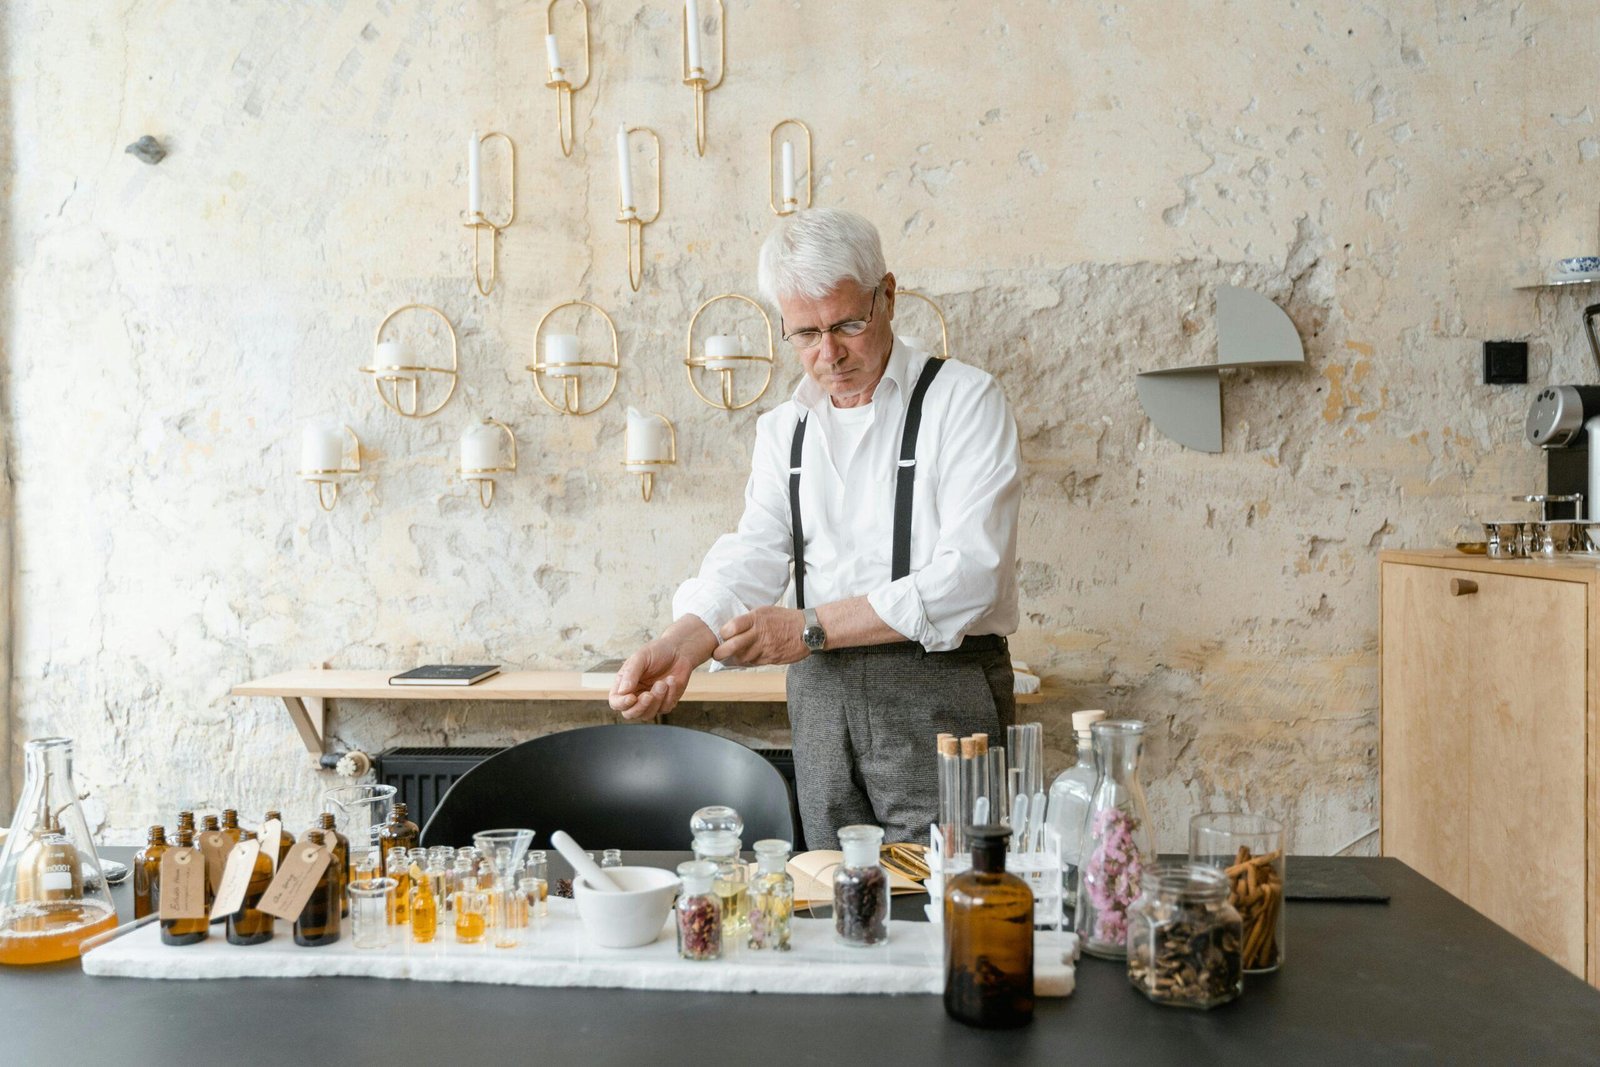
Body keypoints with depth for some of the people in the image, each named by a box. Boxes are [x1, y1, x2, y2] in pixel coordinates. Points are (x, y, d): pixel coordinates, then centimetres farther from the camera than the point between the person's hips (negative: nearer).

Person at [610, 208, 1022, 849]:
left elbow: (969, 574, -15)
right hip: (821, 696, 5)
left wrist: (813, 626, -17)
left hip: (941, 692, -4)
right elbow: (752, 557, 2)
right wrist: (680, 645, -18)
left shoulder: (963, 400, -5)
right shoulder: (783, 429, 14)